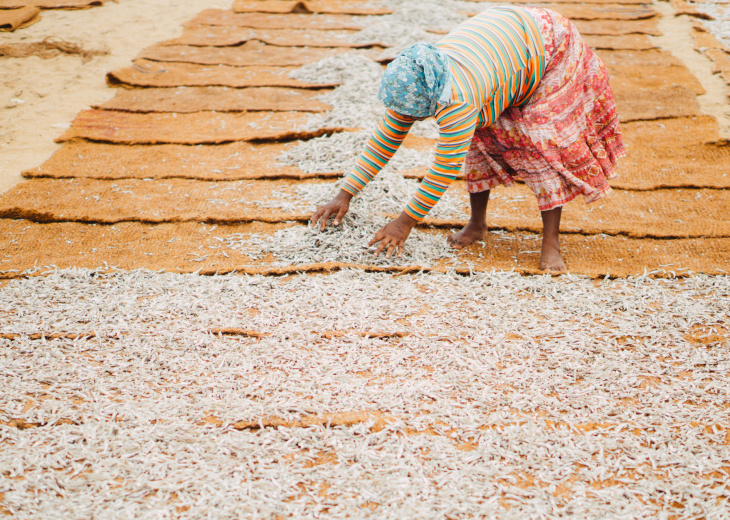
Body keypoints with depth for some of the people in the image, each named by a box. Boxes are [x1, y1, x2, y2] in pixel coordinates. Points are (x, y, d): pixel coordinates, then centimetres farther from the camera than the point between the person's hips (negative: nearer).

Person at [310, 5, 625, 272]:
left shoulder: (457, 103, -42)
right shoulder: (409, 87, -18)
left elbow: (445, 170, -34)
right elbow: (383, 141, -10)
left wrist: (405, 223, -27)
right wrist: (345, 195, -12)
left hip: (550, 50, -7)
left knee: (545, 143, -16)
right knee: (478, 139, -2)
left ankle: (551, 242, -12)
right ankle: (477, 223, 11)